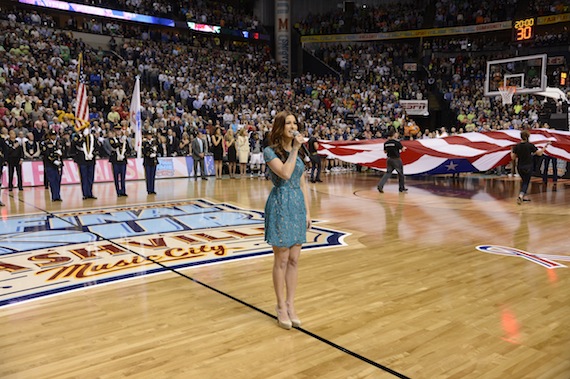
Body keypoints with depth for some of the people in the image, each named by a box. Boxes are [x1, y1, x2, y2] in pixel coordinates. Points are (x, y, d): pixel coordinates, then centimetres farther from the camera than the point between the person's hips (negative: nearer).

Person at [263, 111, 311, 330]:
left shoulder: (298, 152, 13)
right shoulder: (270, 151, -6)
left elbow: (303, 184, 13)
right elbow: (285, 173, -22)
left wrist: (307, 211, 9)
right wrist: (294, 150, -15)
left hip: (298, 206, 6)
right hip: (280, 206, -6)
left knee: (294, 260, 9)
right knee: (281, 260, 1)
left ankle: (290, 305, 20)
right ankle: (281, 307, 14)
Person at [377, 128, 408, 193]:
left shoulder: (386, 143, 2)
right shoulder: (397, 142, -13)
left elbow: (385, 151, 11)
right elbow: (402, 149, -5)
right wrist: (404, 148, 16)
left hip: (389, 159, 4)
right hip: (396, 159, -4)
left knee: (388, 173, 4)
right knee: (400, 173, 13)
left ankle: (380, 185, -17)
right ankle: (402, 188, 24)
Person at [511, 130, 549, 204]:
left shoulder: (517, 146, -3)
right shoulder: (530, 145, -11)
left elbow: (513, 157, 1)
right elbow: (539, 153, -5)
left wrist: (511, 152, 20)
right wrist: (546, 146, 3)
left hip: (520, 167, 3)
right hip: (528, 167, -3)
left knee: (524, 181, 23)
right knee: (526, 182, 3)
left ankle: (524, 196, 24)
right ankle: (521, 195, -19)